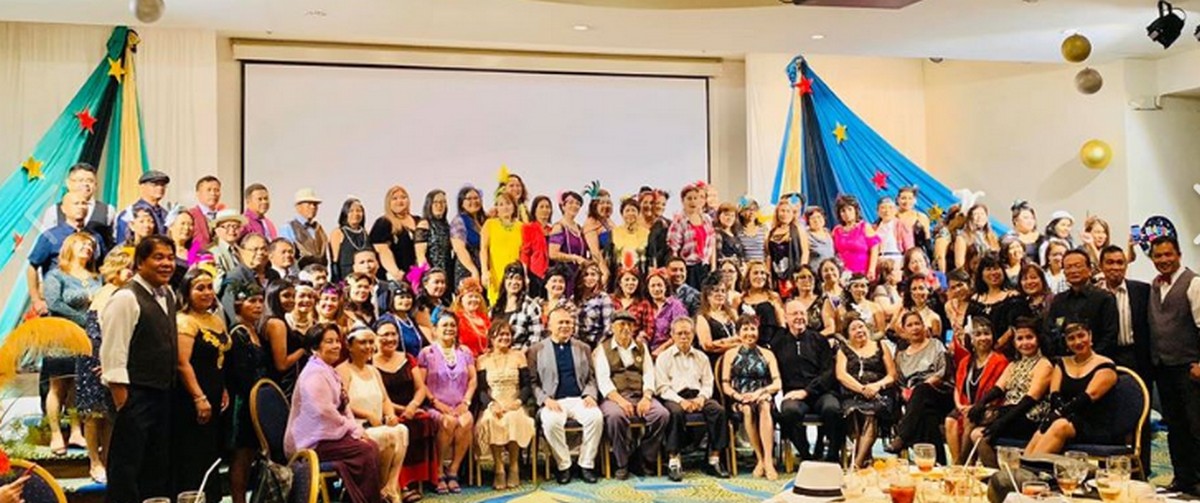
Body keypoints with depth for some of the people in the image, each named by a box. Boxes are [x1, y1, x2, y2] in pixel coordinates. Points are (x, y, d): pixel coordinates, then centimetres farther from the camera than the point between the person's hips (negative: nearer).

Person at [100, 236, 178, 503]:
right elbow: (112, 355, -18)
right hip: (136, 398, -8)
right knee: (125, 473, 0)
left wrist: (169, 390, 14)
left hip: (163, 396, 8)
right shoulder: (126, 298, -14)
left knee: (158, 473, 17)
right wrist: (122, 402, -19)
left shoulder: (168, 296, 10)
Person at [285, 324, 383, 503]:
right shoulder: (314, 374, -16)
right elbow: (324, 412, -24)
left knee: (372, 446, -4)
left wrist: (357, 428, -1)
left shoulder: (330, 372, 14)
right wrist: (352, 428, -14)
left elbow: (344, 407, 15)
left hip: (328, 433, 9)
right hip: (313, 442, -9)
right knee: (366, 452, -18)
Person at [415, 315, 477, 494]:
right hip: (436, 407, -2)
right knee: (449, 421, -34)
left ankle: (452, 472, -22)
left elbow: (473, 379, 11)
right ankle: (439, 473, -21)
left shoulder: (465, 351, 16)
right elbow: (420, 383, -2)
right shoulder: (427, 353, 6)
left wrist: (465, 402, -4)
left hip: (459, 406, 2)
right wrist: (437, 403, -13)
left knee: (467, 421, -31)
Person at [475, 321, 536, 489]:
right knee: (490, 420, -34)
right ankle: (499, 468, -27)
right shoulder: (483, 360, 12)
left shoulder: (518, 356, 13)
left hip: (514, 405, 0)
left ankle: (514, 466, -21)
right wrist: (492, 404, -17)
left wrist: (518, 401, -14)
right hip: (492, 406, 0)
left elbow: (527, 386, 6)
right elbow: (481, 389, 3)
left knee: (513, 418, -34)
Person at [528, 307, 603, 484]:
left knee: (596, 416, -29)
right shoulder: (536, 350, 9)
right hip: (553, 401, -2)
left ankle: (586, 465, -14)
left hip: (579, 399, 2)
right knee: (551, 422, -35)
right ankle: (563, 465, -15)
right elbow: (533, 383, 4)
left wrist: (590, 395, -4)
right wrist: (545, 399, -13)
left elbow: (591, 378, 16)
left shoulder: (583, 348, 18)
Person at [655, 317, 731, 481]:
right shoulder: (664, 357, 11)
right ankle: (673, 460, -32)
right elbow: (662, 387, 1)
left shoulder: (701, 357, 22)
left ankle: (714, 459, -23)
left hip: (697, 396, 3)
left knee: (718, 410, -27)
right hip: (674, 397, -3)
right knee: (676, 412, -38)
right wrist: (680, 401, -15)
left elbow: (708, 384, 14)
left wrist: (701, 397, -8)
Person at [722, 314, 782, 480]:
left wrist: (759, 392, -14)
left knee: (764, 405, -36)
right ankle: (760, 459, -28)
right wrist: (737, 395, -14)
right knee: (747, 409, -36)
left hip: (764, 399, 0)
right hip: (739, 402, 0)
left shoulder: (767, 354, 16)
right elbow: (725, 385, 7)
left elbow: (777, 384, 5)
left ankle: (768, 460, -41)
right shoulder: (730, 354, 15)